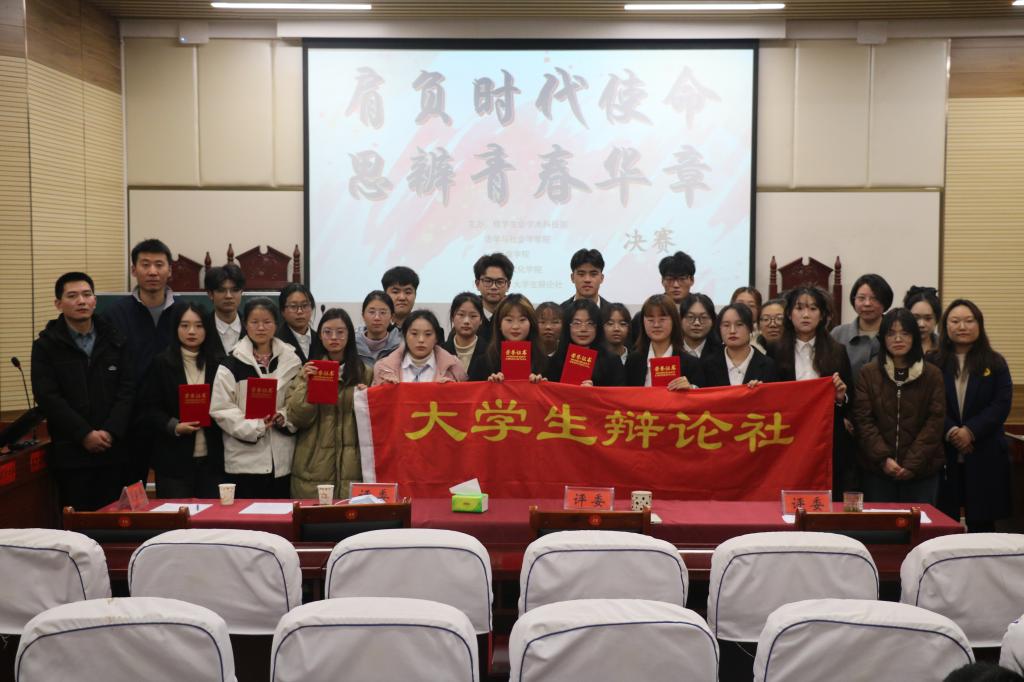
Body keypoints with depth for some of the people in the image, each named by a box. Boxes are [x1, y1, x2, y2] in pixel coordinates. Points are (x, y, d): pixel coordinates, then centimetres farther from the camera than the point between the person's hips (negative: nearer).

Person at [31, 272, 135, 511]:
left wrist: (110, 432, -11)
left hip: (114, 449, 2)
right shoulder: (46, 345, 2)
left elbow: (128, 391, 2)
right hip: (71, 451, -2)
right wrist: (84, 434, -15)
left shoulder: (116, 341, 9)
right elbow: (48, 397, -7)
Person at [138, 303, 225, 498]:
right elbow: (148, 408, 0)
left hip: (212, 459, 1)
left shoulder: (219, 364, 5)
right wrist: (174, 426, -15)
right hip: (174, 460, -1)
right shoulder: (161, 363, 2)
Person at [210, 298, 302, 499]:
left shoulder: (291, 361, 8)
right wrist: (255, 426, -16)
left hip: (282, 460, 2)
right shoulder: (231, 364, 0)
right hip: (244, 459, -2)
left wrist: (284, 417, -11)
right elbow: (220, 409, -6)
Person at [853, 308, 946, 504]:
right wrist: (883, 458, -12)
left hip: (922, 470, 0)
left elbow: (935, 422, -1)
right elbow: (863, 420, -1)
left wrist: (913, 463, -10)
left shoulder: (932, 375, 5)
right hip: (877, 468, 0)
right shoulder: (868, 373, 4)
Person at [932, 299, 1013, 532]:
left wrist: (971, 431, -15)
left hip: (985, 455, 1)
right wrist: (950, 431, -19)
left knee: (981, 522, 3)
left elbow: (1002, 404, -3)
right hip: (943, 453, 0)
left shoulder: (995, 363, 8)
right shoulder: (933, 363, 5)